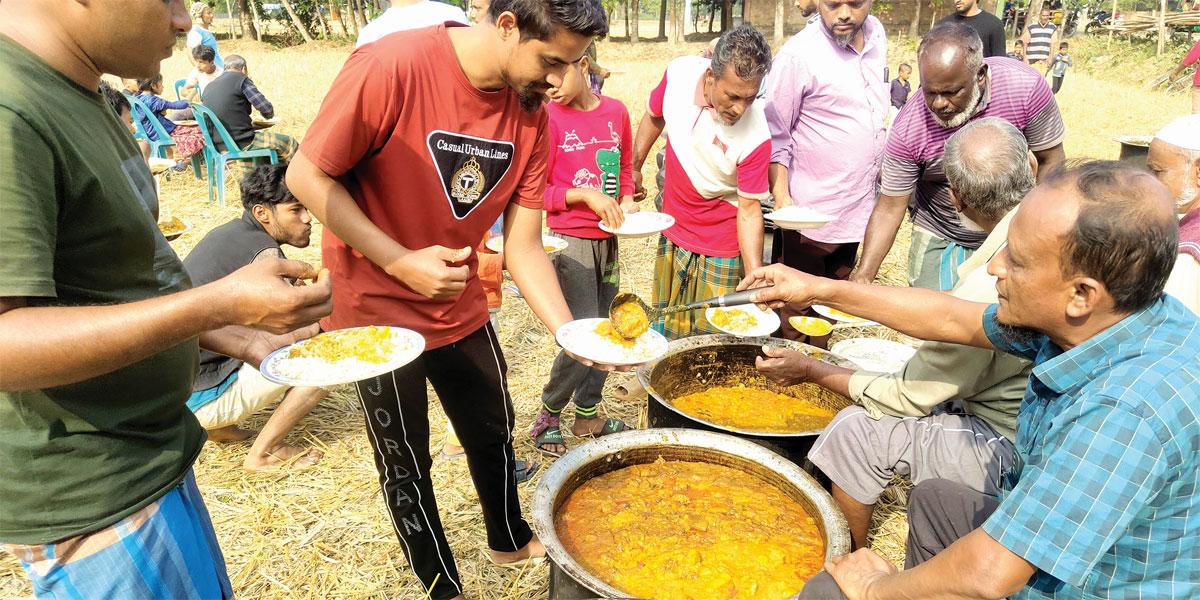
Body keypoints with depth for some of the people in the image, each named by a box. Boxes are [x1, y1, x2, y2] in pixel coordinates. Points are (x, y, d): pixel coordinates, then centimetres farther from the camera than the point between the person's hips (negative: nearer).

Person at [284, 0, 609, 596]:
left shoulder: (530, 113, -8)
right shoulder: (391, 66, -26)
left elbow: (523, 244, -6)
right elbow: (307, 176, -19)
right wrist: (400, 262, -25)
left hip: (460, 305, 6)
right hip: (374, 308, -5)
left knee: (494, 430, 20)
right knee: (406, 460, 11)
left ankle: (510, 540, 48)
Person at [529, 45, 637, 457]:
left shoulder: (616, 111, 5)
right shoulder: (549, 118, -9)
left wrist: (627, 200, 0)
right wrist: (586, 195, -19)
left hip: (607, 239, 6)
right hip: (569, 240, -5)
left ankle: (588, 414, 30)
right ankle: (547, 418, 14)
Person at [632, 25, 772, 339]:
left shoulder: (756, 137, -27)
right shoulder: (680, 72, -15)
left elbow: (749, 211, -18)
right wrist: (634, 167, 13)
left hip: (720, 253, -4)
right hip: (672, 235, 4)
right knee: (665, 338, 18)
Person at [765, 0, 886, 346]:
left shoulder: (876, 34, 4)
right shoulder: (799, 54, -17)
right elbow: (776, 136, -13)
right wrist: (782, 196, -19)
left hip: (860, 206, 7)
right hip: (812, 212, -7)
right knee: (799, 303, 7)